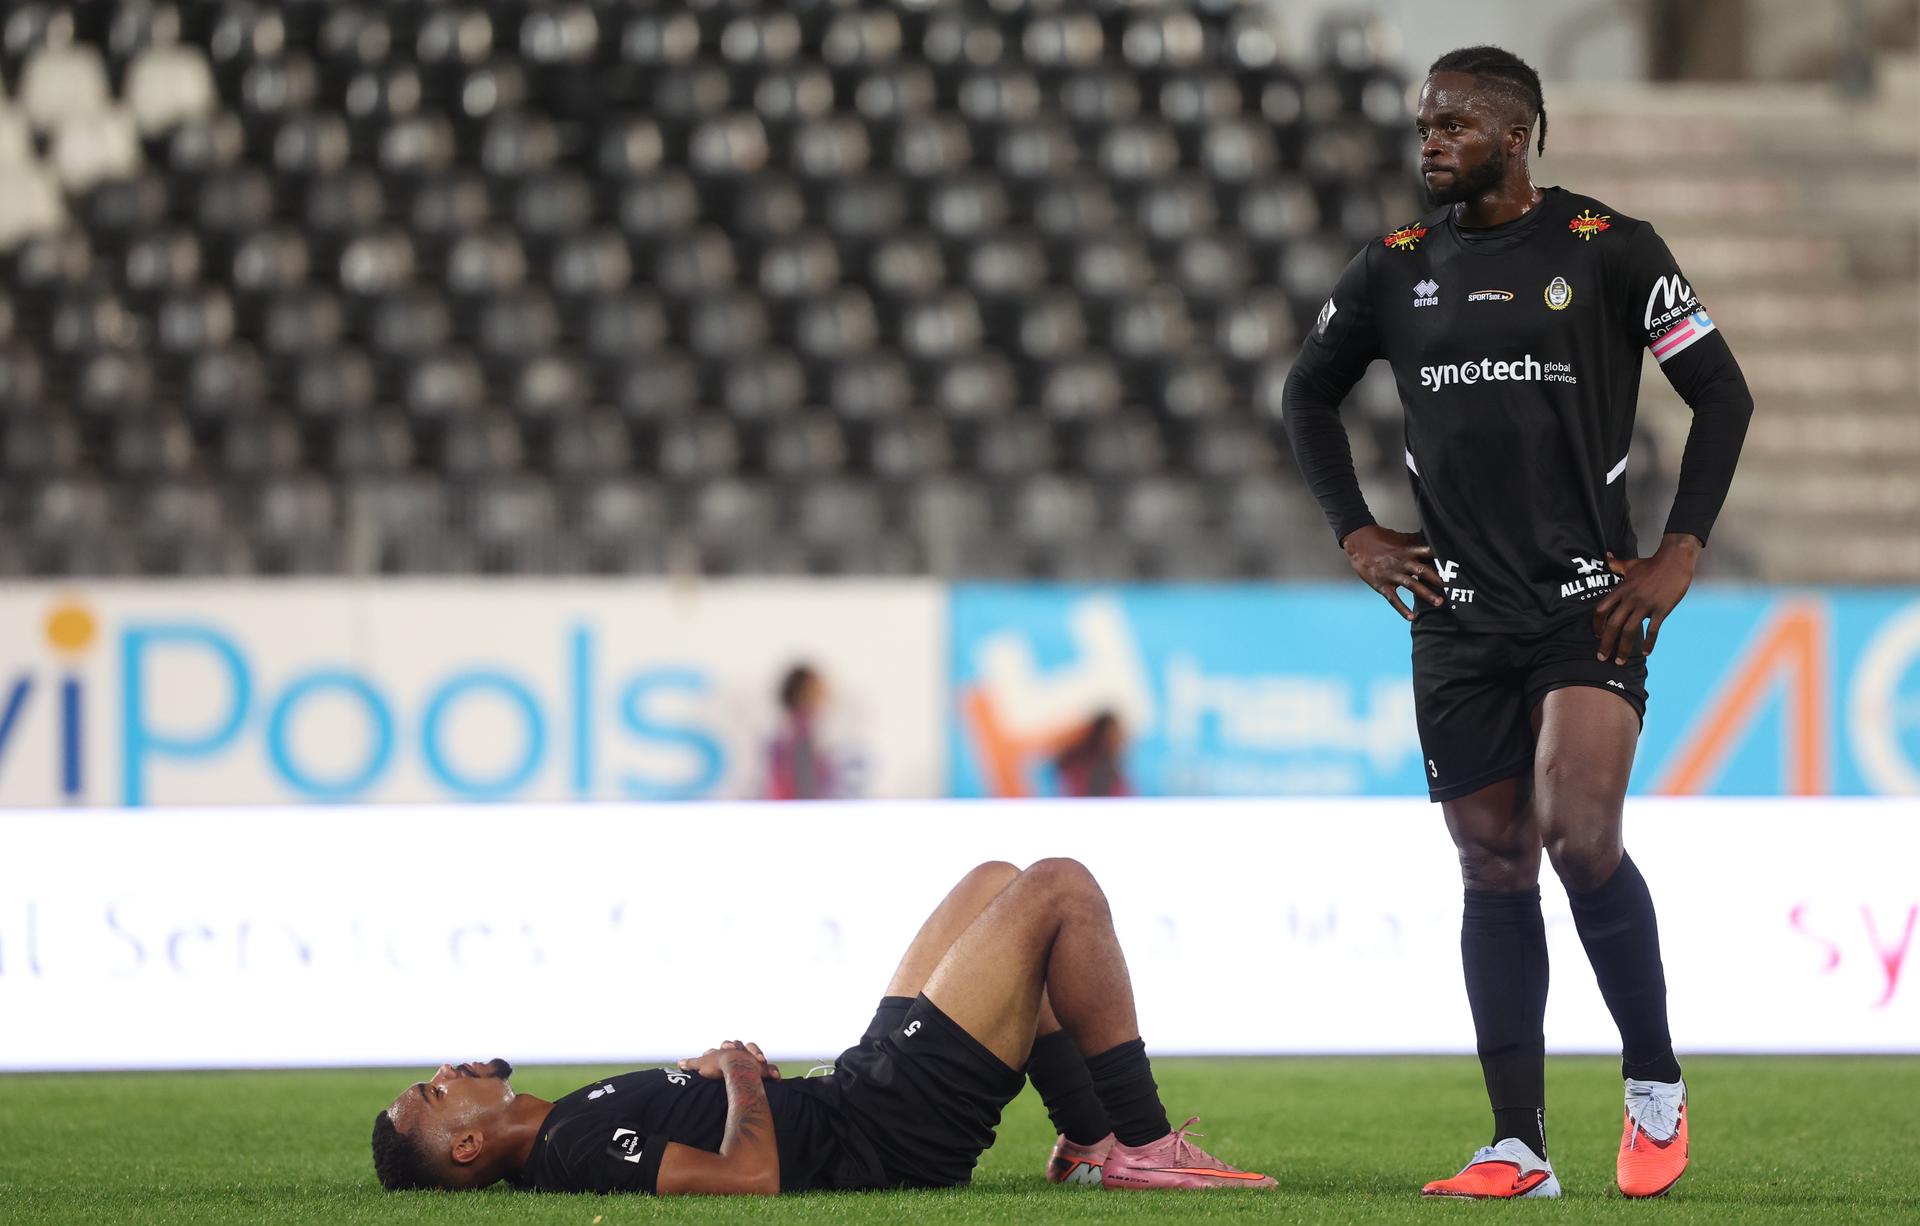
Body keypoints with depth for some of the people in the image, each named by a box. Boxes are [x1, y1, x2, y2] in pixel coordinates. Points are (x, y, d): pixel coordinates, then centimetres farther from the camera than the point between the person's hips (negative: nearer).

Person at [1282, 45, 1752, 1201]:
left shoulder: (1608, 248, -3)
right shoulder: (1399, 267, 8)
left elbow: (1721, 392, 1)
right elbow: (1309, 391, 23)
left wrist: (1681, 552, -5)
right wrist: (1356, 532, 13)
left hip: (1589, 598, -4)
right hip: (1460, 613, 4)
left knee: (1580, 839, -19)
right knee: (1494, 866, 3)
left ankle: (1656, 1084, 1)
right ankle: (1519, 1149, 4)